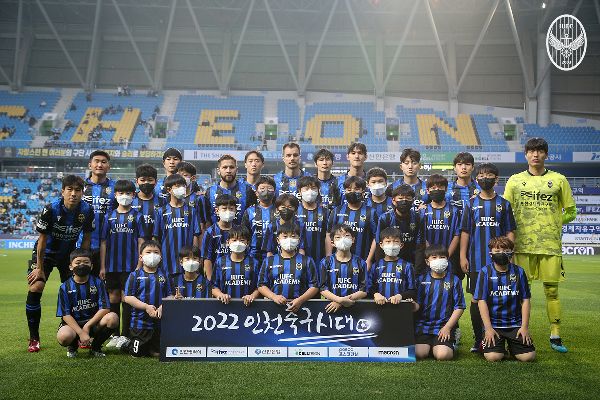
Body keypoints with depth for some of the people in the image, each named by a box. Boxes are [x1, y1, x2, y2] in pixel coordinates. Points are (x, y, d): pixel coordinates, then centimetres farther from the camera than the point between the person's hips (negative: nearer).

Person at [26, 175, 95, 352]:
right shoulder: (51, 209, -25)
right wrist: (39, 268, -13)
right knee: (35, 288, -17)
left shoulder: (87, 211, -17)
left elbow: (86, 238, -4)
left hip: (69, 253, 3)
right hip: (45, 252, -2)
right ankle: (34, 339, -5)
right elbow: (42, 239, -17)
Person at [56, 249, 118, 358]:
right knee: (63, 336, -35)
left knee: (113, 318, -28)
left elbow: (105, 308, -9)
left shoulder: (97, 283, -1)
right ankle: (73, 345, 7)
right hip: (73, 322, -1)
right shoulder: (65, 287, -3)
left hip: (94, 321, 2)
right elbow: (65, 315, -9)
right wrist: (81, 333, -22)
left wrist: (87, 326, -18)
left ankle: (95, 346, -1)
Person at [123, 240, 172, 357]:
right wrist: (146, 306, -18)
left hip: (159, 321, 3)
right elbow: (128, 298, -9)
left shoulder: (163, 276, 6)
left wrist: (162, 307, -14)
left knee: (157, 353, 8)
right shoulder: (135, 275, -4)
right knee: (137, 354, 5)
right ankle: (126, 343, 33)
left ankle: (148, 348, 36)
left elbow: (169, 296, 6)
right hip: (140, 321, -3)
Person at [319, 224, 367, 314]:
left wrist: (340, 303, -9)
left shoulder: (360, 263, 8)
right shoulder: (326, 262, 7)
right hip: (332, 305, -1)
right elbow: (323, 288, 1)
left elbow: (364, 290, 3)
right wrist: (340, 300, -15)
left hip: (354, 306, 1)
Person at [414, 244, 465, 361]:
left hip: (444, 326, -1)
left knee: (442, 355, -22)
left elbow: (459, 307, 1)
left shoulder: (454, 280, 5)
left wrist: (447, 327, -7)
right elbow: (417, 303, 8)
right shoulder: (421, 279, 9)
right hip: (423, 324, 1)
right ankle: (430, 345, 14)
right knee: (419, 353, -19)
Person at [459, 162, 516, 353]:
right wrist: (463, 257, -1)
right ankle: (478, 339, 12)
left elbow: (510, 232, 7)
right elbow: (465, 232, 5)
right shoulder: (471, 203, 7)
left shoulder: (503, 204, 8)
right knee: (476, 298, 3)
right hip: (476, 260, 0)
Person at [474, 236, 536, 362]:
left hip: (516, 324, 2)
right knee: (493, 356, -19)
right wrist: (488, 328, -10)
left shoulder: (519, 271, 4)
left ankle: (512, 346, 22)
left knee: (528, 356, -10)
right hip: (494, 324, -2)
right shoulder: (485, 272, -2)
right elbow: (482, 301, -4)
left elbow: (525, 300, 6)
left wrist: (525, 327, -2)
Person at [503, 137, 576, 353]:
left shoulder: (558, 180, 8)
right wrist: (514, 229, -1)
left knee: (551, 290, 2)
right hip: (522, 243, 0)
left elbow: (570, 211, 13)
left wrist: (552, 222, 2)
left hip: (550, 243, 0)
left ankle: (555, 336, 11)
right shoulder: (515, 180, 10)